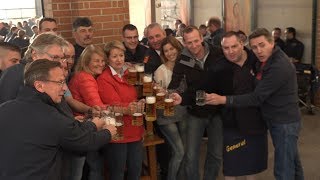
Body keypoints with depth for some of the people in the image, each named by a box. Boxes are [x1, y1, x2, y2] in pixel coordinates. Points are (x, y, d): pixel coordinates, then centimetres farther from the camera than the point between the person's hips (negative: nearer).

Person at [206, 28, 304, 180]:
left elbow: (256, 98, -27)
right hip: (276, 120, 9)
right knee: (291, 162, 25)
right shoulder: (266, 60, 3)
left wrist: (223, 99, -29)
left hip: (285, 123, -9)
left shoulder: (280, 67, -26)